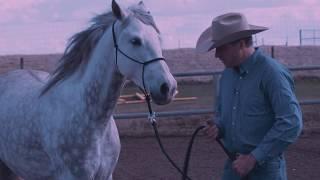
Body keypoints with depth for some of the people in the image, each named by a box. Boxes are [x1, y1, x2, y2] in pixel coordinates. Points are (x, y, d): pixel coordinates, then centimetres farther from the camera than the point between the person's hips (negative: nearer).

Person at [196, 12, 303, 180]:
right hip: (234, 166, 7)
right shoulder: (227, 75, 9)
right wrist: (217, 127, -1)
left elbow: (291, 123, -21)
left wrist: (254, 158, -20)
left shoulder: (272, 72, -14)